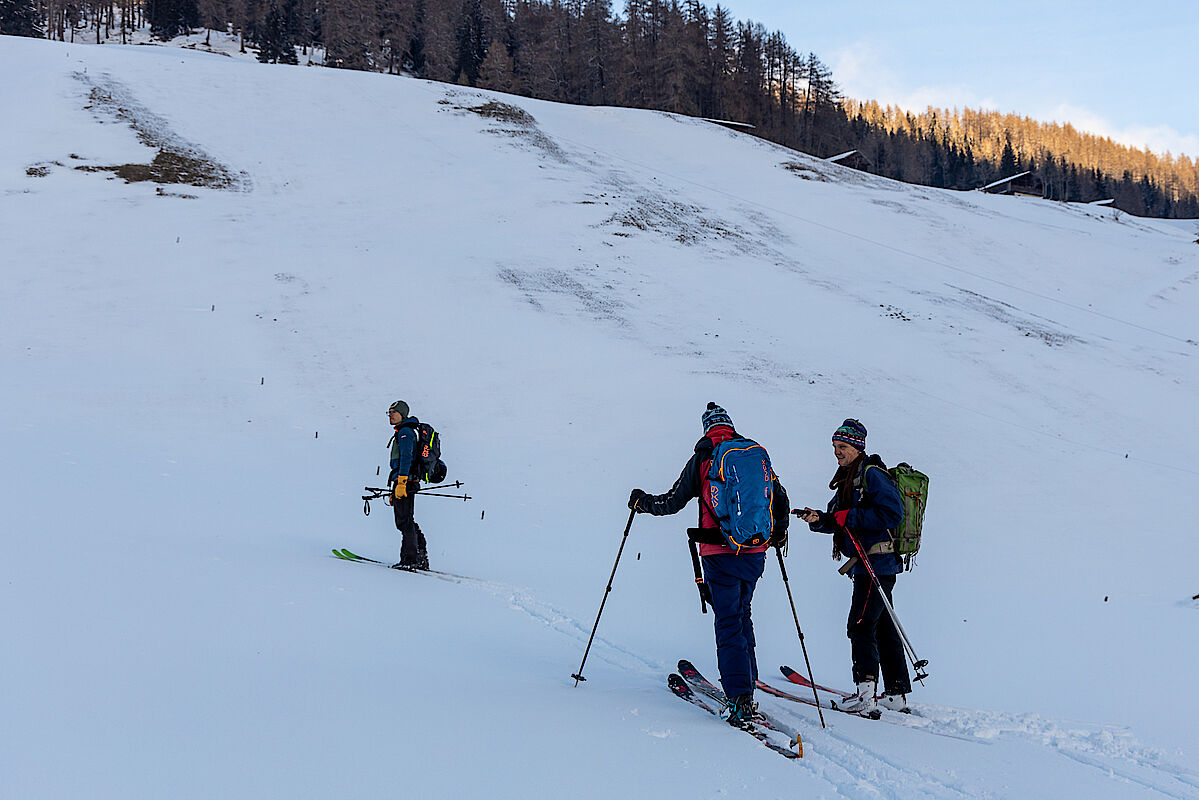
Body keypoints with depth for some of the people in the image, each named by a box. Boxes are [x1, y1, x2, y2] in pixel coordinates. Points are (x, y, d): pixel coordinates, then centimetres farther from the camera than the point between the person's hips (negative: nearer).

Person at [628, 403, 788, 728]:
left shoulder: (703, 458, -2)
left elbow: (674, 501, 2)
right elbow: (780, 498, 15)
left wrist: (643, 502, 21)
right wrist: (778, 532, 33)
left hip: (720, 552, -4)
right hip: (755, 551, 4)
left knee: (729, 622, -4)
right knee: (742, 615, 21)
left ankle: (740, 698, -12)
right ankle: (747, 682, 24)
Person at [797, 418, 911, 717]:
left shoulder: (872, 475, -13)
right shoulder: (848, 478, 17)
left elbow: (892, 513, -22)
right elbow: (839, 520, 18)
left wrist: (848, 517, -20)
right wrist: (819, 519, -3)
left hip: (877, 563, -10)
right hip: (866, 565, 10)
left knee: (860, 625, -12)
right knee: (883, 626, 14)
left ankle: (866, 695, -13)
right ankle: (897, 694, 21)